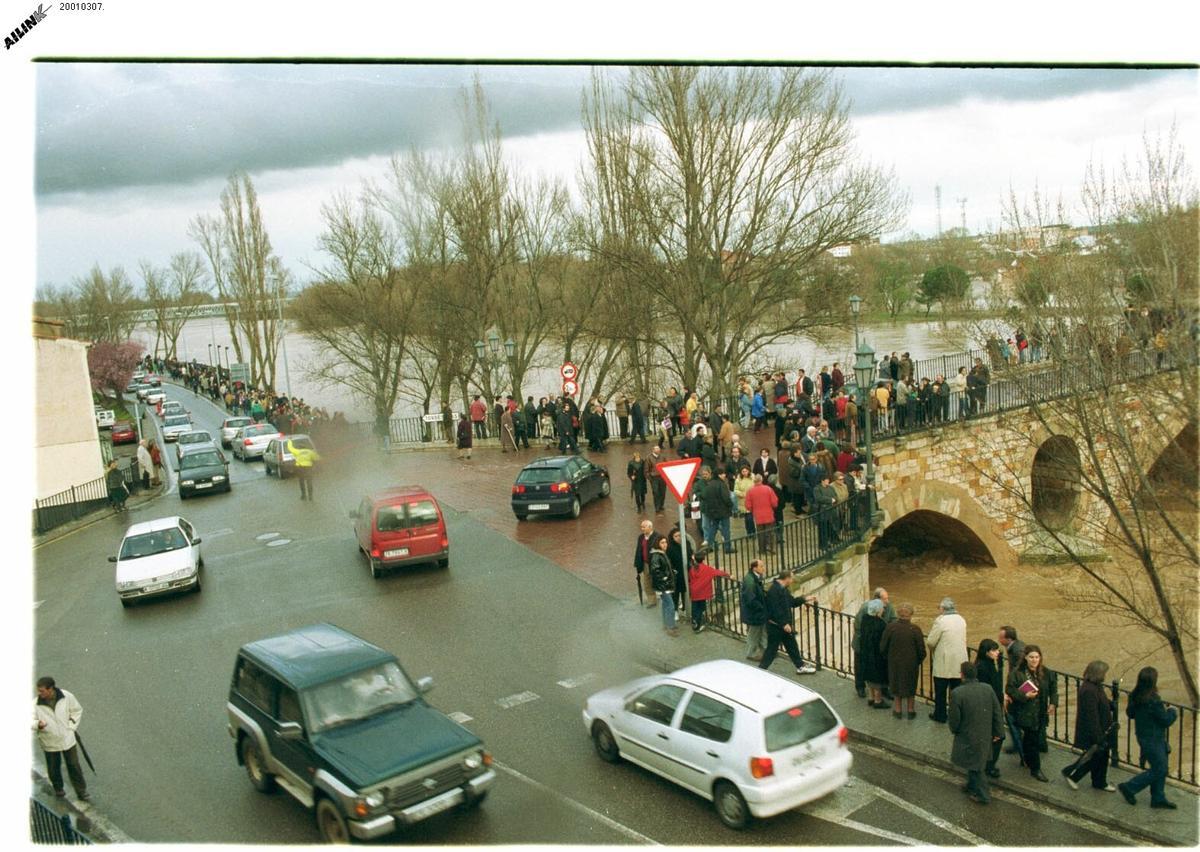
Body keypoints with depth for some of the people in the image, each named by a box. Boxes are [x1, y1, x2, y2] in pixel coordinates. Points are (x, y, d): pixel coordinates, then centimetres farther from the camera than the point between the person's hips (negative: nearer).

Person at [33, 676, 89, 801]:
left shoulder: (66, 696, -16)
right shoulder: (35, 704, -18)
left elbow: (77, 710, 1)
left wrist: (71, 727, -4)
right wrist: (37, 725, -39)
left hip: (67, 738, 0)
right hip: (49, 742, 0)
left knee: (74, 766, 11)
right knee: (53, 769, 16)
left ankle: (81, 791, 27)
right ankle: (58, 789, 43)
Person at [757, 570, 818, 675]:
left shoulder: (784, 589, 9)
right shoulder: (774, 590, -25)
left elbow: (792, 601, 20)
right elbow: (775, 610, -28)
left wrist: (805, 598, 14)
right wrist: (784, 624, -26)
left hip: (784, 625, 10)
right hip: (775, 626, -10)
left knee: (792, 646, 20)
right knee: (772, 649, -1)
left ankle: (801, 666, 33)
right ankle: (760, 669, 9)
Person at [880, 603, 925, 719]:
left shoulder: (890, 627, -15)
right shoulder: (915, 629, -17)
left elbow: (883, 647, -6)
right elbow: (921, 650, -10)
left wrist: (888, 657, 12)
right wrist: (918, 661, 8)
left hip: (894, 662, 1)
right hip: (911, 664, -1)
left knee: (896, 685, 18)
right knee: (911, 686, 17)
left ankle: (897, 710, 27)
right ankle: (911, 710, 27)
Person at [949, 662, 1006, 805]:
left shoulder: (957, 693, -25)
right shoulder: (988, 689, -10)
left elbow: (954, 718, -17)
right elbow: (998, 712, -2)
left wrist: (954, 729, 5)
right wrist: (998, 732, 10)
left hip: (968, 737, -5)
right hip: (985, 735, 5)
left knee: (975, 766, 13)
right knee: (975, 763, 25)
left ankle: (982, 795, 23)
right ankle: (972, 787, 42)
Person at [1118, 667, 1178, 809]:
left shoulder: (1135, 696, -4)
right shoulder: (1153, 701, -30)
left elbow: (1130, 713, 10)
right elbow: (1166, 721, -20)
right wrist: (1171, 711, 1)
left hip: (1144, 736, 9)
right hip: (1152, 740, -9)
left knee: (1161, 769, 20)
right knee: (1158, 770, 6)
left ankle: (1158, 798, 30)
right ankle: (1129, 788, 14)